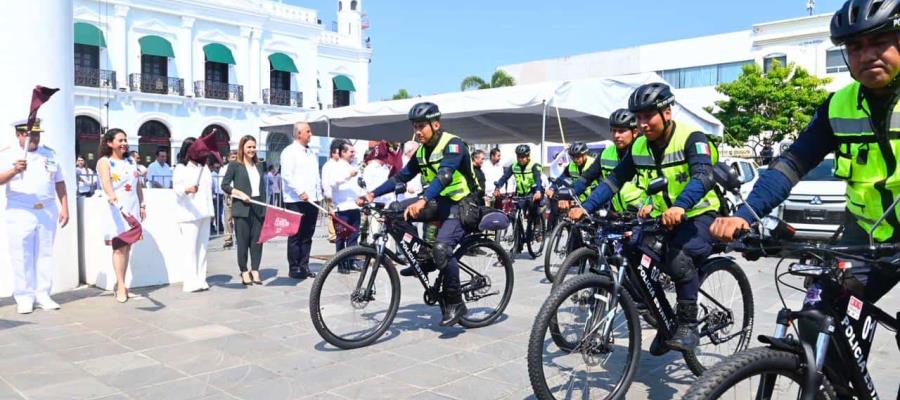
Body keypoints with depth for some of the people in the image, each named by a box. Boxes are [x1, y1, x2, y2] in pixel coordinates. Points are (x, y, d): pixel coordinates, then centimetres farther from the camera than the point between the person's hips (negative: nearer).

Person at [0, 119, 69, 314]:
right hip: (20, 212, -3)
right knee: (22, 256, 0)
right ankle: (24, 297, 6)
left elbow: (59, 183, 14)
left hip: (48, 211, 3)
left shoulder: (50, 154, 12)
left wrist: (64, 208, 8)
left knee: (45, 254, 5)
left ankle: (43, 295, 12)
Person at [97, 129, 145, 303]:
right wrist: (111, 195, -41)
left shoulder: (131, 161, 16)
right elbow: (106, 181, -22)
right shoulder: (104, 162, -3)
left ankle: (120, 283, 13)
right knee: (119, 247, -9)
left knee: (127, 246, 6)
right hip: (116, 209, -5)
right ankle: (121, 286, -5)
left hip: (132, 208, 5)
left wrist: (142, 205, 15)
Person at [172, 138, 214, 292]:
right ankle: (190, 282, -7)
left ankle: (201, 280, 13)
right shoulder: (180, 168, -2)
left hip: (204, 213, 7)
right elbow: (177, 188, -15)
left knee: (202, 247, 8)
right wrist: (187, 189, -37)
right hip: (189, 214, -7)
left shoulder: (204, 168, 18)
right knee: (190, 248, -9)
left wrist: (211, 211, 18)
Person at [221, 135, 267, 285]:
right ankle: (244, 272, 10)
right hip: (242, 208, -4)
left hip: (258, 207, 4)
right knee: (243, 240, 1)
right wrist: (240, 194, -14)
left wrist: (265, 206, 8)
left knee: (257, 239, 3)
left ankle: (255, 270, 11)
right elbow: (224, 185, -3)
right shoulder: (235, 165, -1)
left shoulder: (259, 165, 14)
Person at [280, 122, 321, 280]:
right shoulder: (289, 152, -4)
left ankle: (304, 266, 17)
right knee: (295, 236, -2)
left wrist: (319, 195, 12)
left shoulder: (312, 153, 19)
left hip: (312, 200, 7)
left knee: (307, 236, 9)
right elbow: (287, 175, -14)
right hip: (296, 201, -7)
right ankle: (294, 268, 4)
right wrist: (301, 192, -20)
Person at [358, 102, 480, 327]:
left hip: (460, 205, -8)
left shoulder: (453, 144, -16)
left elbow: (444, 176, -33)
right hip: (438, 203, 8)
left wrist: (422, 201, -48)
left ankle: (455, 303, -12)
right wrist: (372, 194, -6)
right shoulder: (422, 151, 7)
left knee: (441, 247, -29)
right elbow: (401, 177, 6)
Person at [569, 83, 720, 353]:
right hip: (661, 218, 6)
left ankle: (688, 325, -13)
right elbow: (614, 180, 0)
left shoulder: (691, 138, -17)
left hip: (697, 215, -6)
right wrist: (586, 208, -14)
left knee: (680, 259, -33)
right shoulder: (640, 146, 1)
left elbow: (704, 177, -33)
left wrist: (679, 207, -52)